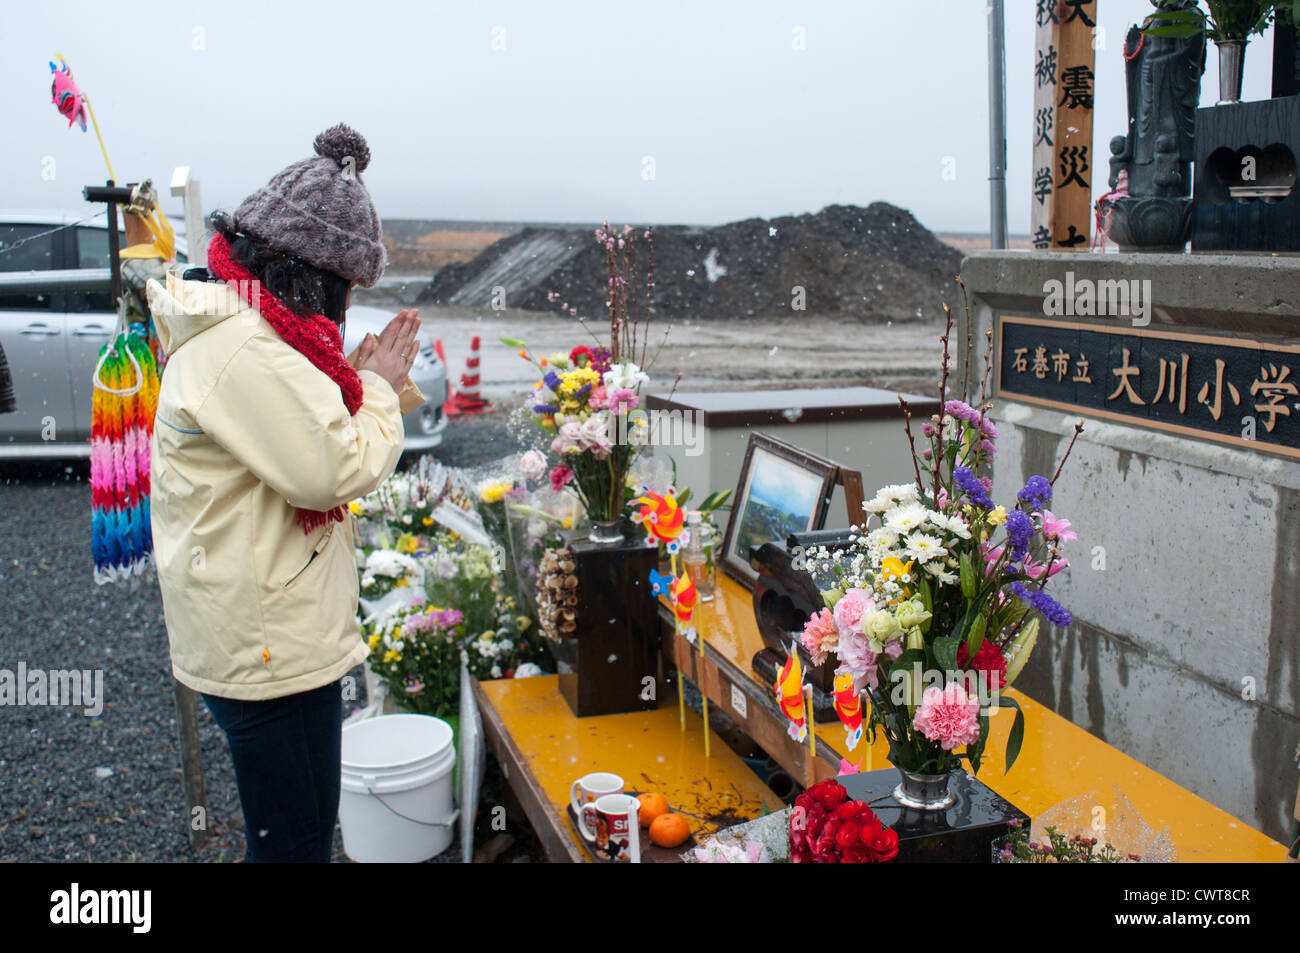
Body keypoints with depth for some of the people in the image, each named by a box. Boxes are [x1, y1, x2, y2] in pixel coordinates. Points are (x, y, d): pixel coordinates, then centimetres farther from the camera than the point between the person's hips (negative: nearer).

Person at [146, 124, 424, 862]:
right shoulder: (244, 347, -23)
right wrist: (378, 387, -9)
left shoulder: (238, 325, 12)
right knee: (294, 840, 4)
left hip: (273, 632, 11)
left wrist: (372, 383, 7)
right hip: (269, 646, -11)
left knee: (302, 827, 25)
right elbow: (335, 471, -24)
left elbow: (303, 442, 17)